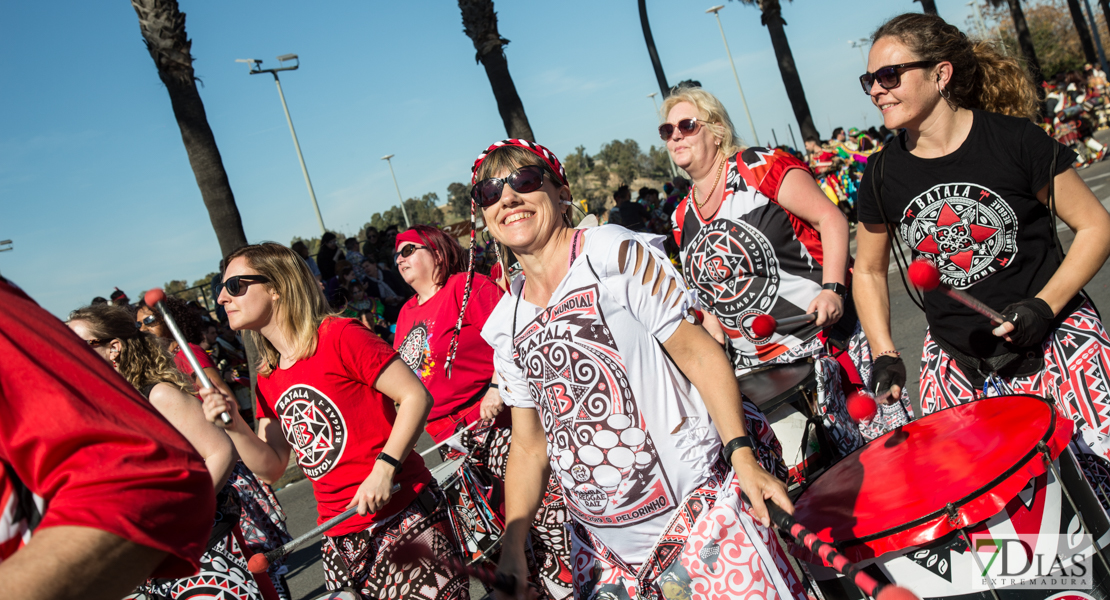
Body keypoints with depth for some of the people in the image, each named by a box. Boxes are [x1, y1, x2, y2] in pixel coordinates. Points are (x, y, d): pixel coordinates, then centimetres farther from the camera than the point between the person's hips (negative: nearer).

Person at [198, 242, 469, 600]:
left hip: (405, 517, -6)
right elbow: (271, 469, 11)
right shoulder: (268, 379, 13)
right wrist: (235, 427, -4)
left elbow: (416, 397, -12)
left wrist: (384, 468, -20)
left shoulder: (340, 336, -9)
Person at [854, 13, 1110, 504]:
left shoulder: (1014, 140, -7)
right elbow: (868, 269, 12)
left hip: (1053, 334, -2)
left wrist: (1044, 305, -15)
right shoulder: (883, 175, 1)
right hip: (955, 358, 3)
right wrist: (885, 355, 1)